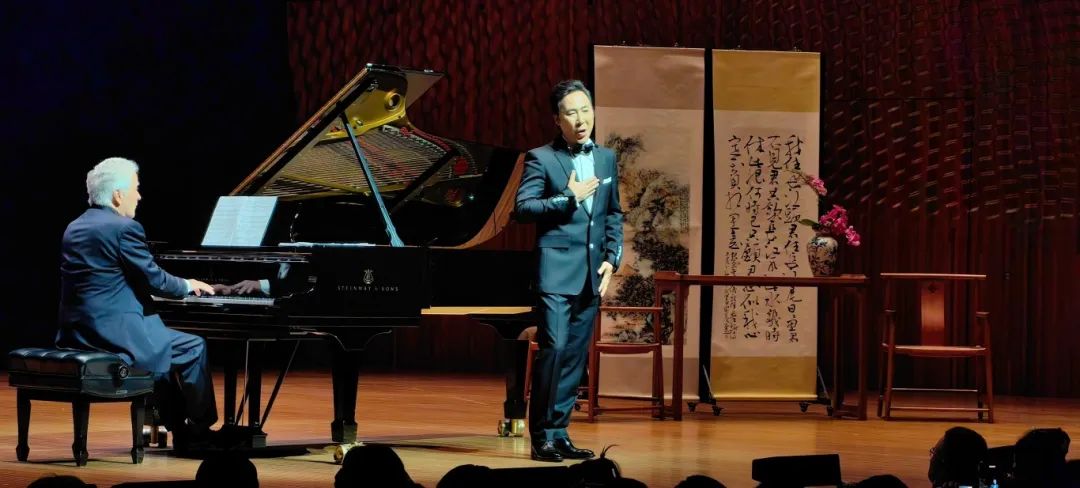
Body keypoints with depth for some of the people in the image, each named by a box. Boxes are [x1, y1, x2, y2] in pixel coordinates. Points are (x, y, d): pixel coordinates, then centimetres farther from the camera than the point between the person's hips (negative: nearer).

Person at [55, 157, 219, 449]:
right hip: (115, 333, -9)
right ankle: (200, 432, 17)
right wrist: (188, 285, 9)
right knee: (194, 348, 7)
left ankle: (180, 430, 30)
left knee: (163, 347, 29)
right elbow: (155, 280, -11)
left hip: (78, 334, 9)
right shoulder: (124, 228, -13)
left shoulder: (75, 228, 14)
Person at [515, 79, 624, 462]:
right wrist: (569, 198, -16)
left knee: (576, 356, 6)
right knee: (553, 348, -13)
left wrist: (612, 258, 7)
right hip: (557, 269, -6)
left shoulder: (606, 158, 14)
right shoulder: (541, 158, -3)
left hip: (592, 273, 6)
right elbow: (523, 208, -10)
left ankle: (559, 433, 12)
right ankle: (541, 435, -5)